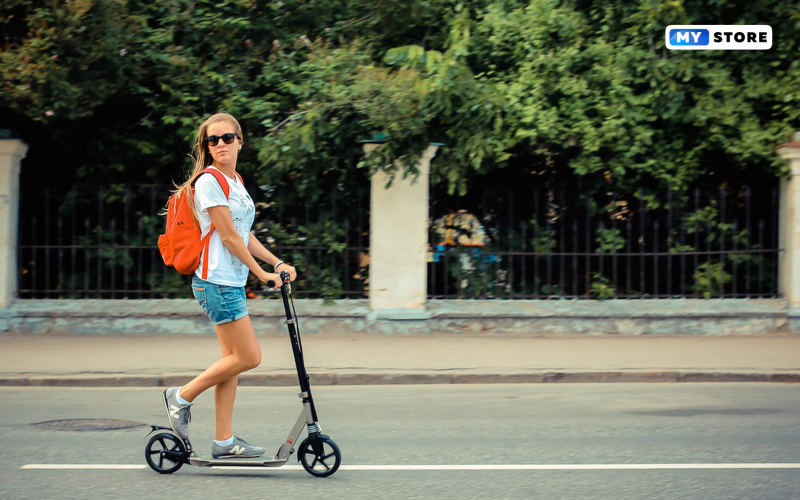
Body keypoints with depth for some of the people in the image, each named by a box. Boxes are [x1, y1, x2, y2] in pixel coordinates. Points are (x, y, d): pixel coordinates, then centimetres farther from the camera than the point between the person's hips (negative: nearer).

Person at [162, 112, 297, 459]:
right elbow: (228, 236, -14)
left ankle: (224, 441, 11)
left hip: (232, 282, 9)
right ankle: (182, 397, 4)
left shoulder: (235, 181, 16)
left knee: (232, 358, 8)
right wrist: (262, 273, -10)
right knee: (248, 357, -9)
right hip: (216, 281, -9)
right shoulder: (209, 181, -12)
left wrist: (278, 263, 12)